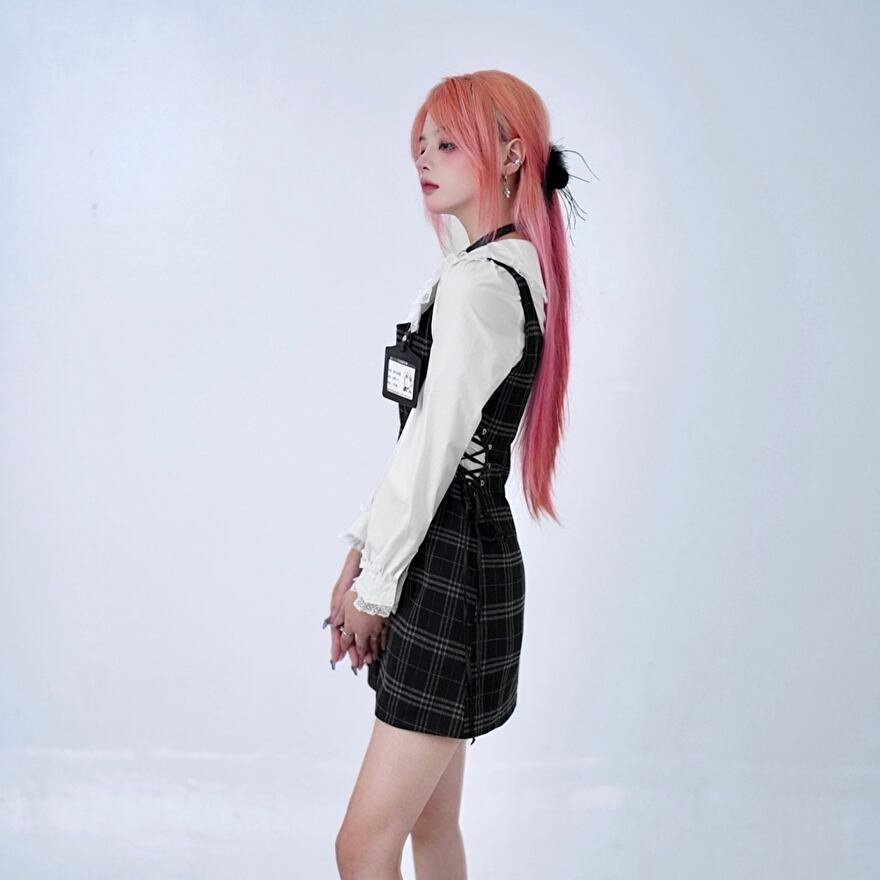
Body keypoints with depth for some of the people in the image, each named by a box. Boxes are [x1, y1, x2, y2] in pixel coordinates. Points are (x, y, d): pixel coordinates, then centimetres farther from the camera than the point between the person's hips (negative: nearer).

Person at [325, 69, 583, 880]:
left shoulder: (480, 283, -17)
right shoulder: (510, 272, 15)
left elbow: (433, 449, -18)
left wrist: (374, 587, -8)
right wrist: (361, 553, 14)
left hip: (452, 570, -10)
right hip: (450, 562, 10)